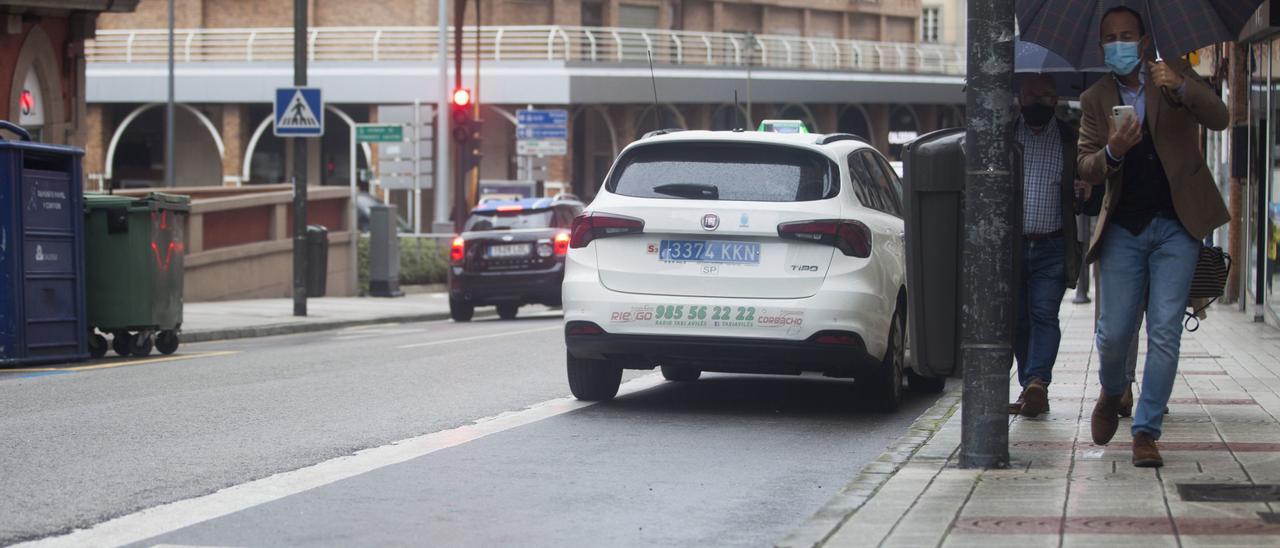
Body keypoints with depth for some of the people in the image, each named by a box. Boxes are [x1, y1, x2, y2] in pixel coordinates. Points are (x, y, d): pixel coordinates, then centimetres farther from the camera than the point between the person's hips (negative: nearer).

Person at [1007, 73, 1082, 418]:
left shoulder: (1066, 139, 7)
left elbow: (1071, 198, 8)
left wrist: (1072, 253, -4)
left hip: (1050, 247, -1)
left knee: (1044, 315, -13)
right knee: (1017, 320, 3)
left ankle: (1037, 382, -24)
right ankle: (1032, 390, 9)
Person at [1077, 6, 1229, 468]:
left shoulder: (1175, 75, 3)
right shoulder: (1095, 99, 8)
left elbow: (1219, 118, -12)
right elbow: (1086, 168, 1)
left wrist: (1181, 88, -31)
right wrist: (1112, 153, -22)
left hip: (1176, 226, -1)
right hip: (1123, 229, 1)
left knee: (1165, 332, -8)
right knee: (1113, 332, -1)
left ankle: (1146, 430, -1)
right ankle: (1111, 394, 31)